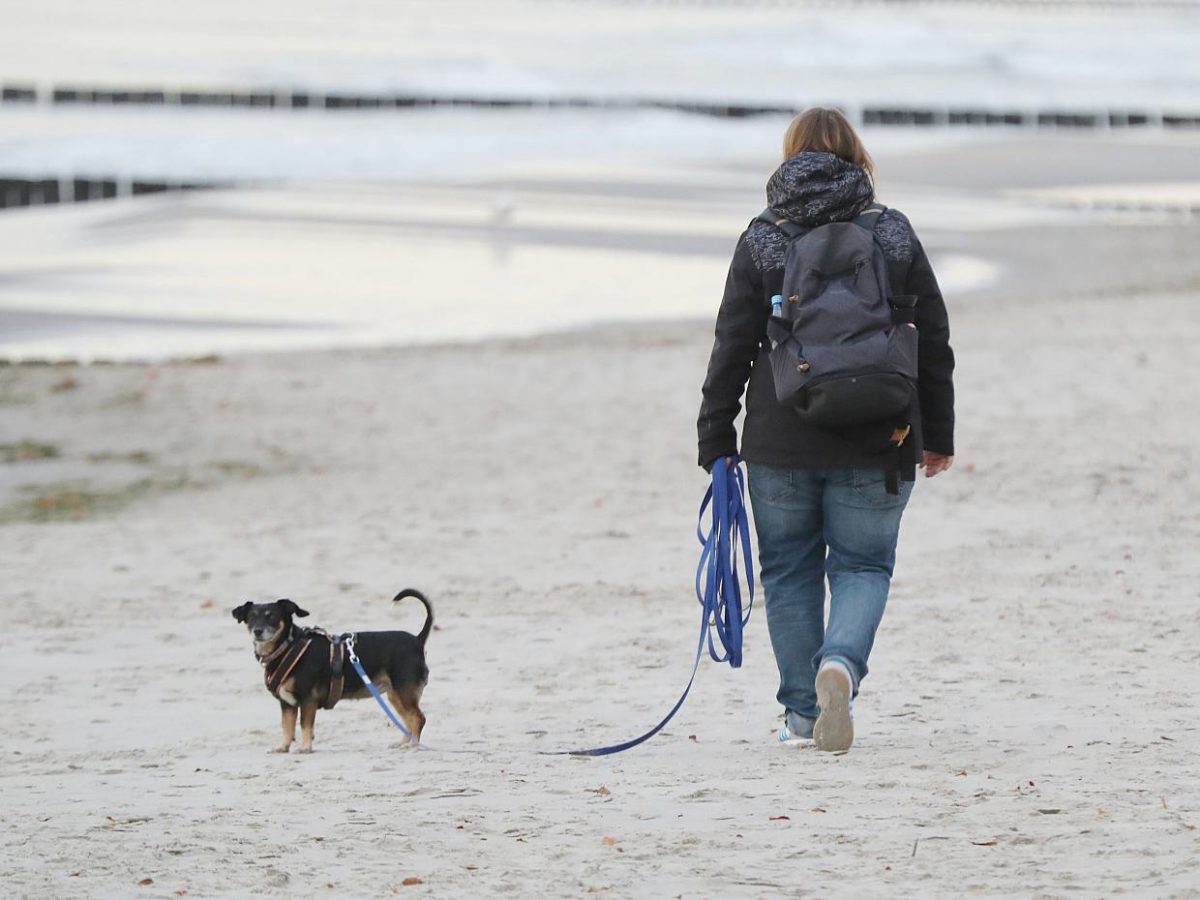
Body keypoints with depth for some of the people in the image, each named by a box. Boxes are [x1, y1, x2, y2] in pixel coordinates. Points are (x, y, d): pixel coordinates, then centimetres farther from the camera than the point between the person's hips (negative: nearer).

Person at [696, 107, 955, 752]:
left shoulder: (761, 241, -1)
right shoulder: (895, 236, 3)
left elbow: (732, 348, -1)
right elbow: (934, 343, 7)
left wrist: (715, 443, 5)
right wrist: (937, 435, 16)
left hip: (781, 441, 0)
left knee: (790, 571, 12)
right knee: (863, 565, 9)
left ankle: (803, 713, 13)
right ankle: (841, 662, -19)